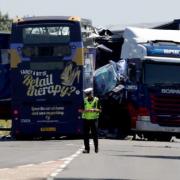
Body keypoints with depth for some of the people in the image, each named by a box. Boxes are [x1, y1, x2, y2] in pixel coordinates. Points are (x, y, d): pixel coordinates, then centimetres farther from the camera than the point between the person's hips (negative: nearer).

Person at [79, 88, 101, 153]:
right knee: (86, 135, 0)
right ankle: (86, 148, 4)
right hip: (86, 119, 2)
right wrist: (84, 110, -13)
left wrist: (94, 110, -18)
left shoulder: (96, 100, 2)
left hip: (94, 119, -2)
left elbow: (99, 110, 1)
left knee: (95, 134, -1)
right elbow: (80, 110, 8)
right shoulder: (84, 100, 7)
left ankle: (96, 148, 11)